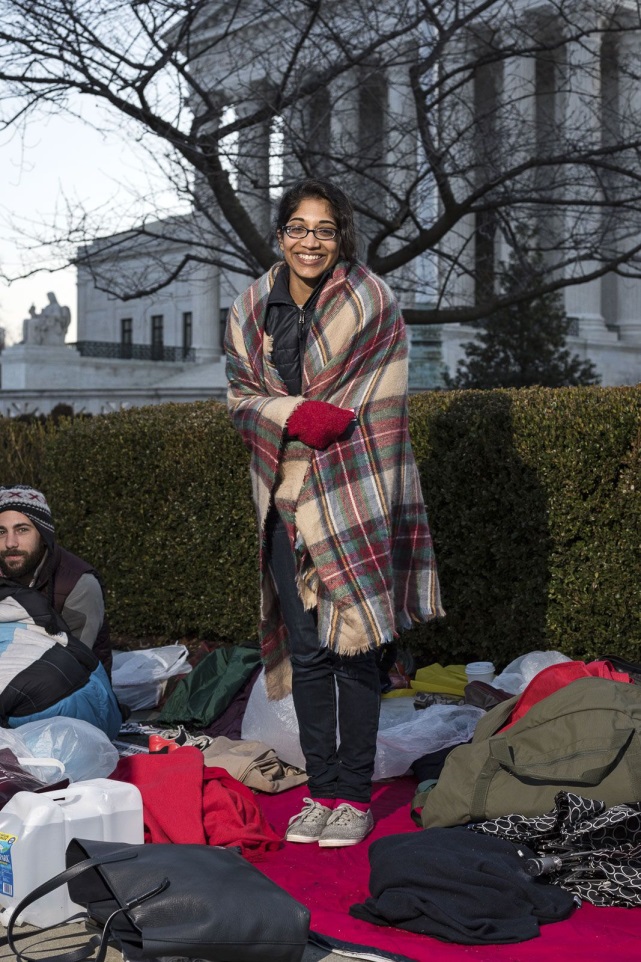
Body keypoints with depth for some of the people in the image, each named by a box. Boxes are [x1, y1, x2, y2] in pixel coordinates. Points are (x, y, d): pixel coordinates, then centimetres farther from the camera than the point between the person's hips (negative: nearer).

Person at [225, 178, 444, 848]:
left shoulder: (370, 302, -2)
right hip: (285, 501, 4)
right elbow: (240, 397, 7)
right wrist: (299, 415, -13)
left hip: (353, 498, -3)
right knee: (306, 651, 8)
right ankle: (320, 789, 19)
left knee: (353, 649, -2)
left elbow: (380, 411, -6)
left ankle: (355, 795, 11)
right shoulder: (250, 310, 9)